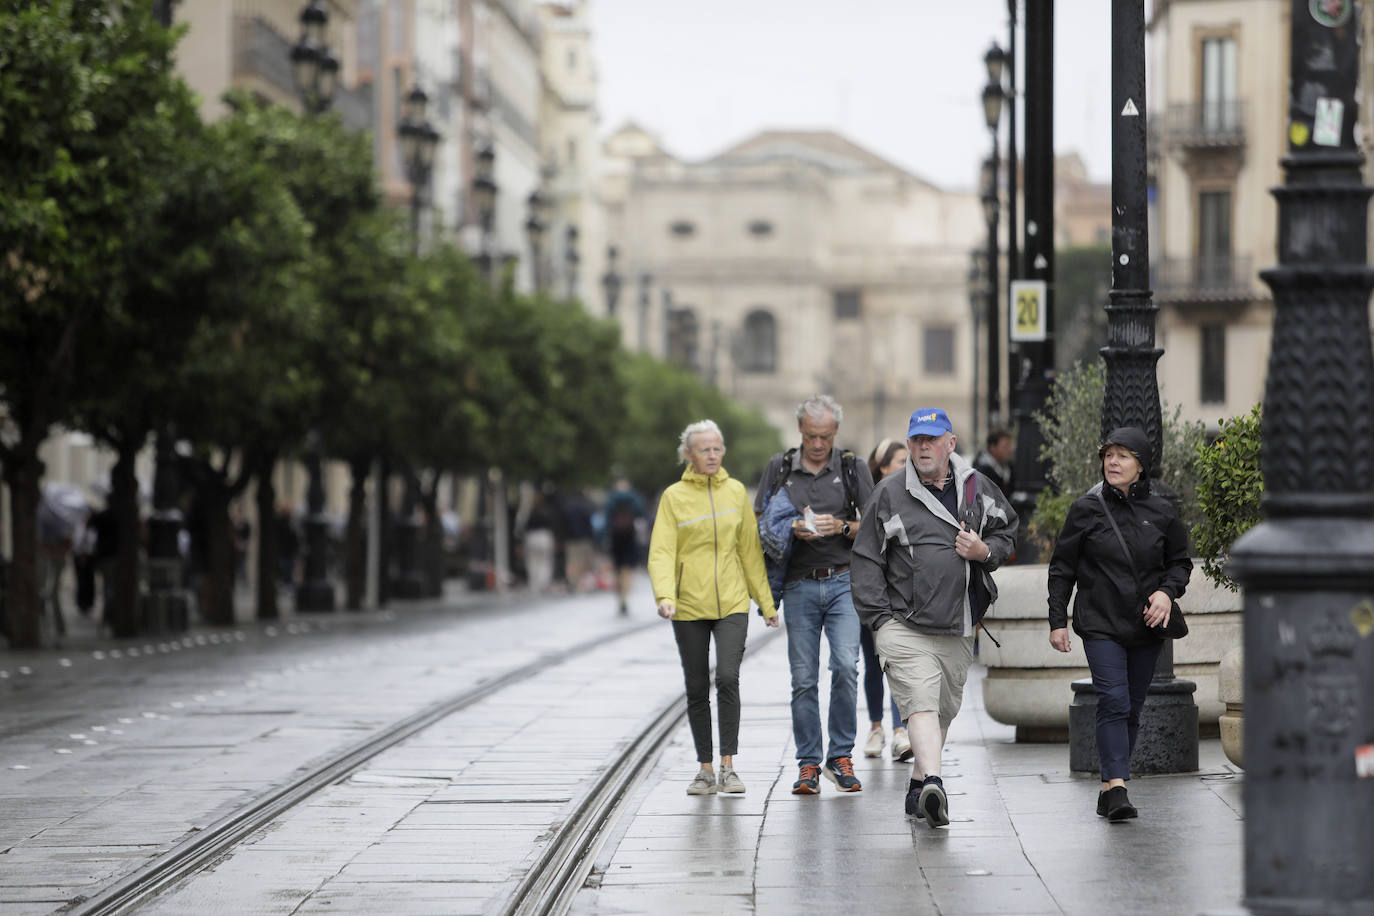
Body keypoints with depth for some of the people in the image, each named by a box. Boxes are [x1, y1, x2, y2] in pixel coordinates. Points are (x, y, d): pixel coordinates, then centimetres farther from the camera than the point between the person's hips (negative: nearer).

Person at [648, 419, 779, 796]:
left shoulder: (735, 492, 7)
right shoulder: (674, 497, 0)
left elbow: (750, 550, 11)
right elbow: (662, 552, -8)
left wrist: (766, 602, 11)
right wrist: (665, 595, -24)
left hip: (732, 604, 0)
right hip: (689, 607, 0)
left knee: (728, 678, -16)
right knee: (697, 689, 6)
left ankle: (728, 765, -11)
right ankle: (705, 769, 16)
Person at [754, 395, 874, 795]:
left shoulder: (853, 467, 4)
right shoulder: (779, 468, 7)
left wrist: (841, 527, -14)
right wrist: (792, 529, -10)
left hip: (844, 581, -1)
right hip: (800, 585, 1)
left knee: (845, 667, -15)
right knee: (804, 679, 1)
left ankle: (841, 757, -3)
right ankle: (808, 765, 8)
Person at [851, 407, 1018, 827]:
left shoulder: (977, 488, 8)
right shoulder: (889, 494, 0)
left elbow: (1007, 533, 20)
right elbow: (866, 560, 1)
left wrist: (985, 551, -3)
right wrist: (879, 618, -6)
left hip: (959, 628, 4)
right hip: (904, 626, -4)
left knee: (945, 709, 12)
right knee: (921, 702, -20)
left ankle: (918, 788, 28)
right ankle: (933, 785, -34)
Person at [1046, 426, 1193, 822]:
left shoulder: (1160, 511, 3)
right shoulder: (1087, 508, -2)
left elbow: (1180, 562, 14)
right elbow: (1062, 568, 3)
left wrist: (1167, 591, -6)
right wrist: (1058, 621, 0)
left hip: (1146, 627, 3)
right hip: (1100, 624, -3)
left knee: (1132, 709, 7)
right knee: (1114, 703, -16)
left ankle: (1109, 788, 16)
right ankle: (1115, 785, -22)